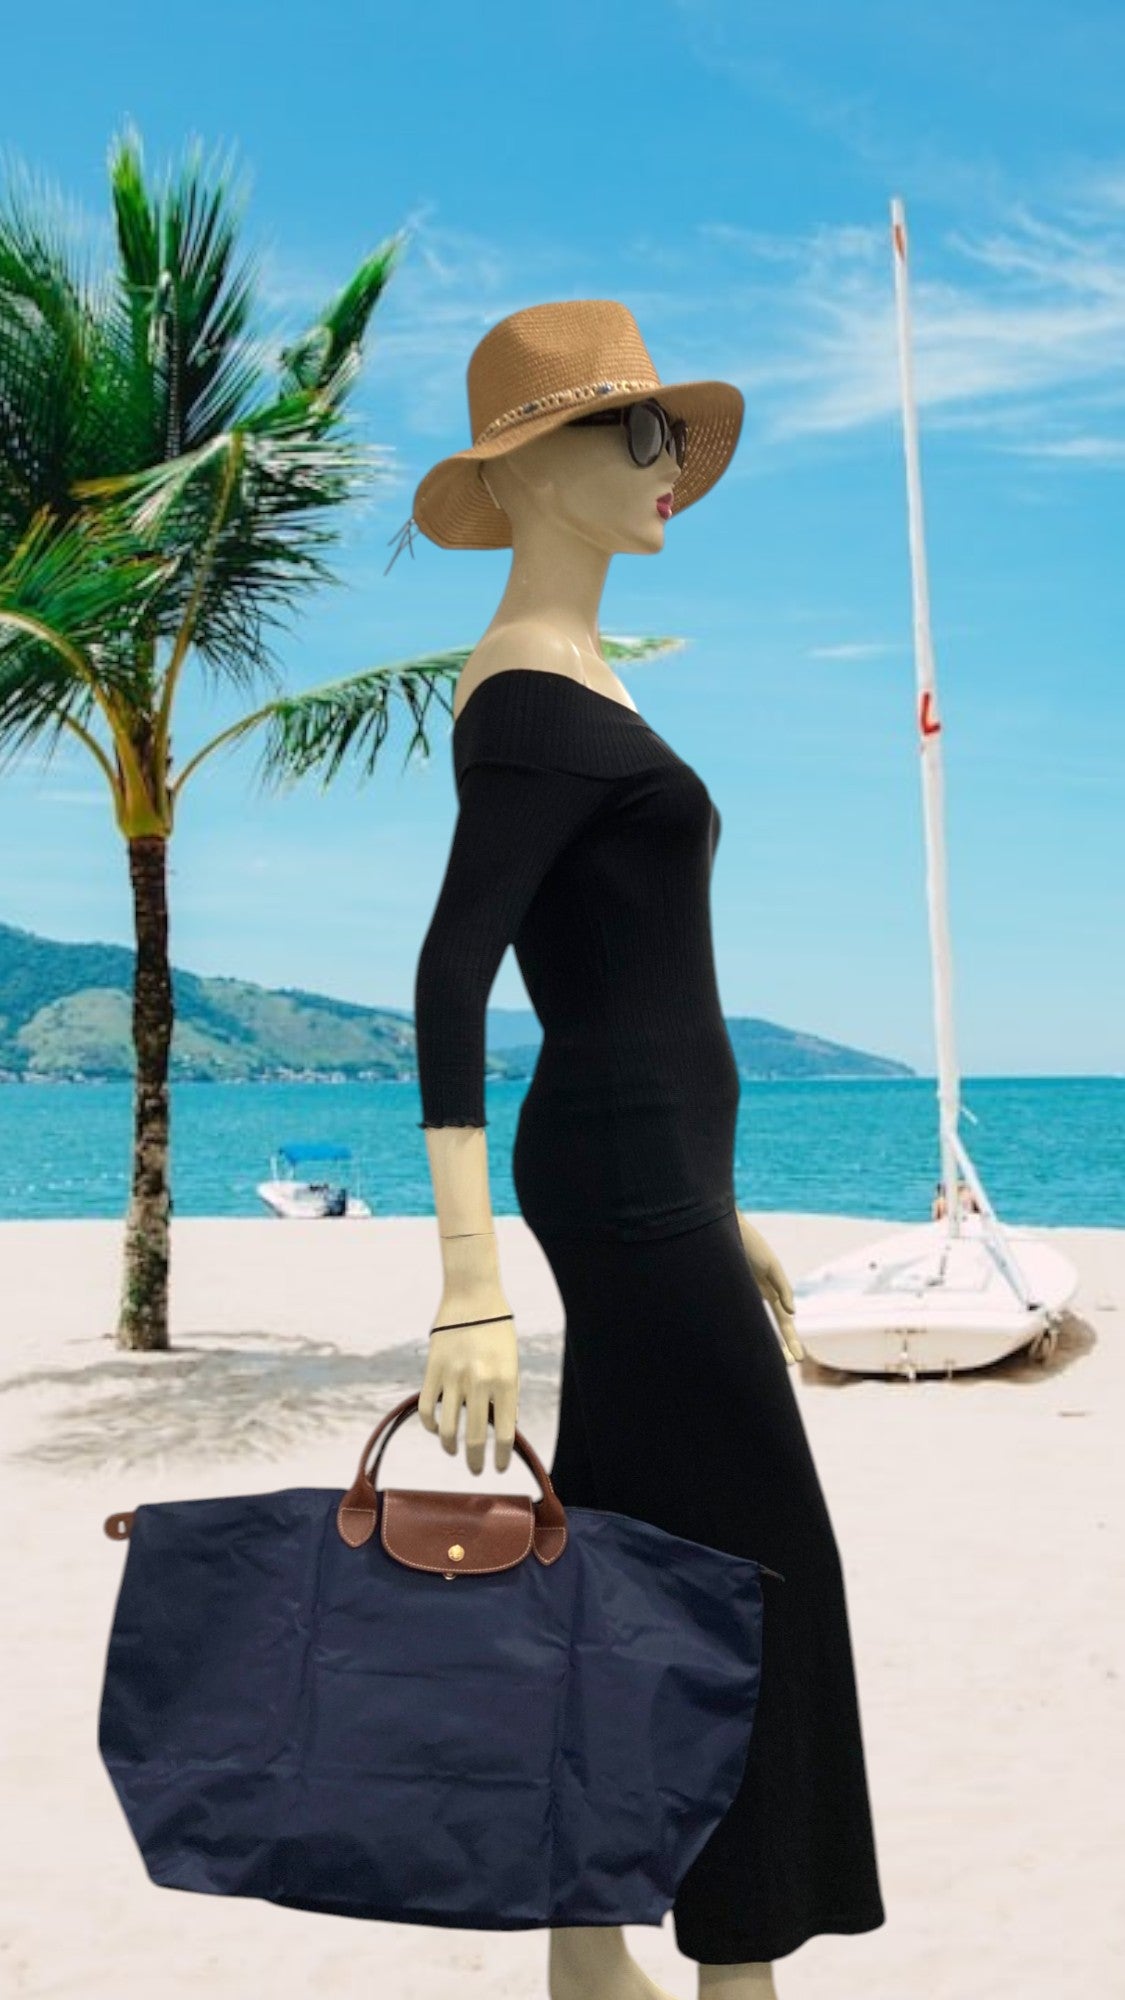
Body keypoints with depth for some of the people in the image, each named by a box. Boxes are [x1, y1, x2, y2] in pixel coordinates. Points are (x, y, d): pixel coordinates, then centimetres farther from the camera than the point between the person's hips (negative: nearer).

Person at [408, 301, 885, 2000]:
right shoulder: (534, 698, -14)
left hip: (644, 1171, 9)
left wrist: (716, 1210, 22)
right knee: (757, 1560, -1)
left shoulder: (580, 689, 16)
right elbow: (448, 986, -24)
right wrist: (470, 1283, -30)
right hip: (631, 1174, -9)